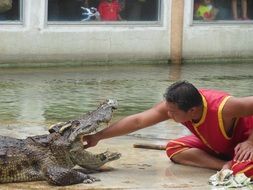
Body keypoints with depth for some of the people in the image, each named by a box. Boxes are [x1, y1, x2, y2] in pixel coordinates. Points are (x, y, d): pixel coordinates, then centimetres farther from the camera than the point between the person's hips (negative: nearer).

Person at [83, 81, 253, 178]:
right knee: (173, 149, -10)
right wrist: (98, 137, -27)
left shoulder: (223, 108, -40)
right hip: (217, 144, 8)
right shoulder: (173, 105, -24)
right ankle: (226, 165, -15)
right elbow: (137, 121, -23)